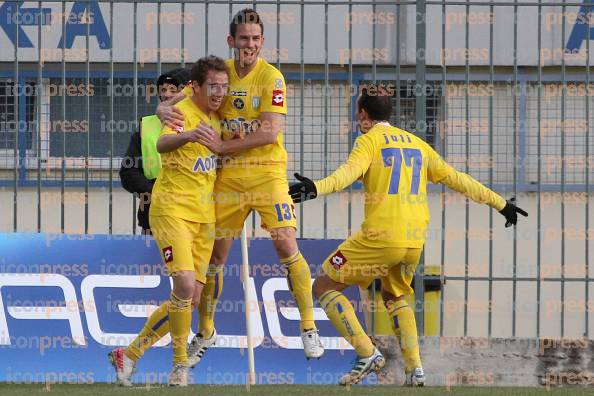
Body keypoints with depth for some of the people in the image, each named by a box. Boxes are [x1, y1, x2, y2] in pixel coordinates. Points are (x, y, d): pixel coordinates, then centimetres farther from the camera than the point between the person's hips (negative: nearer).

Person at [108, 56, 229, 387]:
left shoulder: (216, 117, 11)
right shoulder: (182, 112, -12)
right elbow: (162, 145, -35)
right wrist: (188, 135, -55)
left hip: (204, 216, 8)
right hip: (173, 209, -8)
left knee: (192, 300, 5)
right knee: (185, 285, -23)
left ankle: (130, 354, 17)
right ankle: (181, 365, -9)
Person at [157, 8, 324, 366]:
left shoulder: (271, 77, -9)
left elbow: (271, 132, -18)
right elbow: (183, 97, 10)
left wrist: (223, 146, -20)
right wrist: (165, 108, -14)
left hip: (267, 172, -4)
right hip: (229, 176, 4)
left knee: (287, 247, -11)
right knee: (215, 254, 6)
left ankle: (309, 329, 1)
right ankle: (206, 332, 22)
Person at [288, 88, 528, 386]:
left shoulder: (369, 140, 0)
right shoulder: (416, 144, 19)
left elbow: (350, 171, -21)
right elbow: (456, 179, 21)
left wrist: (317, 188, -39)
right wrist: (500, 203, 30)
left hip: (381, 236, -7)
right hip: (415, 240, 7)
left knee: (324, 286, 6)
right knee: (395, 298, 29)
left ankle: (367, 353, -7)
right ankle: (415, 369, 14)